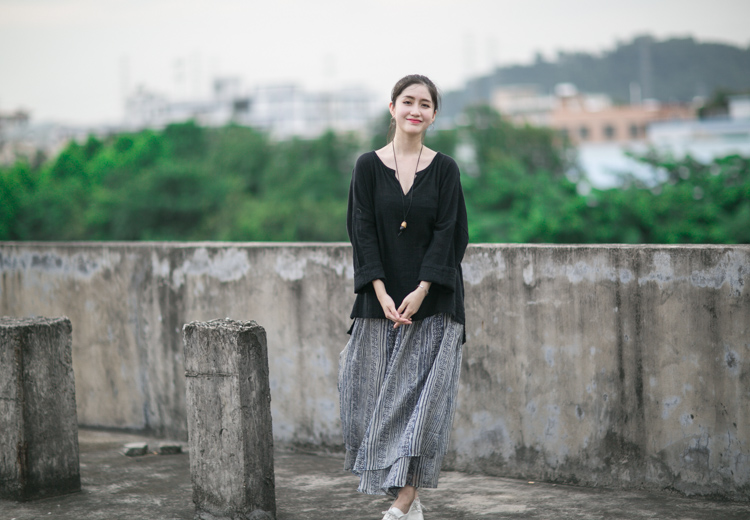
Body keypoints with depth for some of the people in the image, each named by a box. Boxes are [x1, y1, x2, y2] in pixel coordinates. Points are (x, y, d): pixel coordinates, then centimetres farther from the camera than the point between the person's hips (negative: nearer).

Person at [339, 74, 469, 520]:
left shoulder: (444, 169, 2)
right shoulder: (369, 166, 3)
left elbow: (448, 233, -4)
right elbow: (363, 232, -2)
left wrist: (421, 292, -15)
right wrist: (382, 293, -13)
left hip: (432, 301, -1)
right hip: (381, 300, 1)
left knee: (424, 395, -6)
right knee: (381, 395, 1)